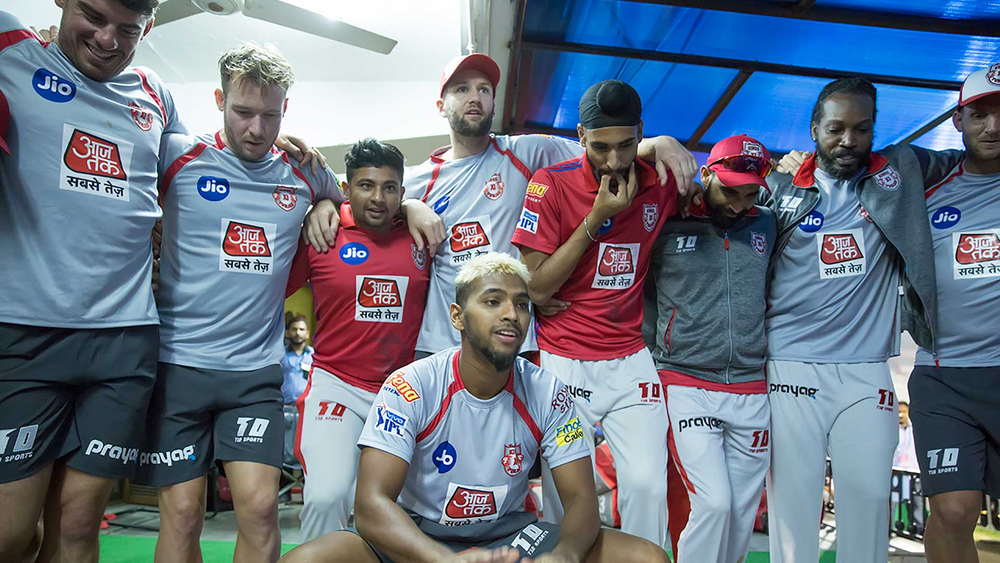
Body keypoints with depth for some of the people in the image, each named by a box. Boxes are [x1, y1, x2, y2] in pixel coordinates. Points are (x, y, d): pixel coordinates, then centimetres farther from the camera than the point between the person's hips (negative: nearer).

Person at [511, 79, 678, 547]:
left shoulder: (661, 184, 2)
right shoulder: (551, 184, -8)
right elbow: (538, 288, -10)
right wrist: (595, 219, -15)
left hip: (631, 361, 3)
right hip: (563, 363, -2)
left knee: (647, 485, -3)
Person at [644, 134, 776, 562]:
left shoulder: (766, 226, 10)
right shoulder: (668, 224, -1)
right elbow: (641, 294, 7)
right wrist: (658, 353, 4)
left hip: (752, 392, 4)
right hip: (686, 385, -3)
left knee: (742, 515, 7)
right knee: (714, 502, -13)